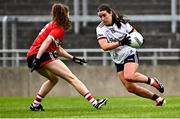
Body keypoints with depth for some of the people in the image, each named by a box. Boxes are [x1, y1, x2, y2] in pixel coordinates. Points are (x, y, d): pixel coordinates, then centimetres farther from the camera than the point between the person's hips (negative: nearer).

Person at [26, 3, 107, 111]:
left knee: (54, 79, 32)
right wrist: (37, 59, -27)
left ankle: (35, 105, 27)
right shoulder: (59, 29, -2)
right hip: (44, 56, -9)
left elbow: (58, 49, 29)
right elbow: (46, 42, -19)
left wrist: (73, 58, 30)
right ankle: (94, 102, -20)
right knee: (71, 78, -11)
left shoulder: (52, 25, 25)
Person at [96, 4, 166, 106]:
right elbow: (104, 46, -22)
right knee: (130, 87, -2)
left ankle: (151, 81, -7)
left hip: (130, 54, -4)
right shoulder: (100, 29, -8)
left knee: (129, 76, -32)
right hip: (118, 60, 4)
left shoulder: (122, 22, -8)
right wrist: (120, 43, -33)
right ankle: (158, 99, 11)